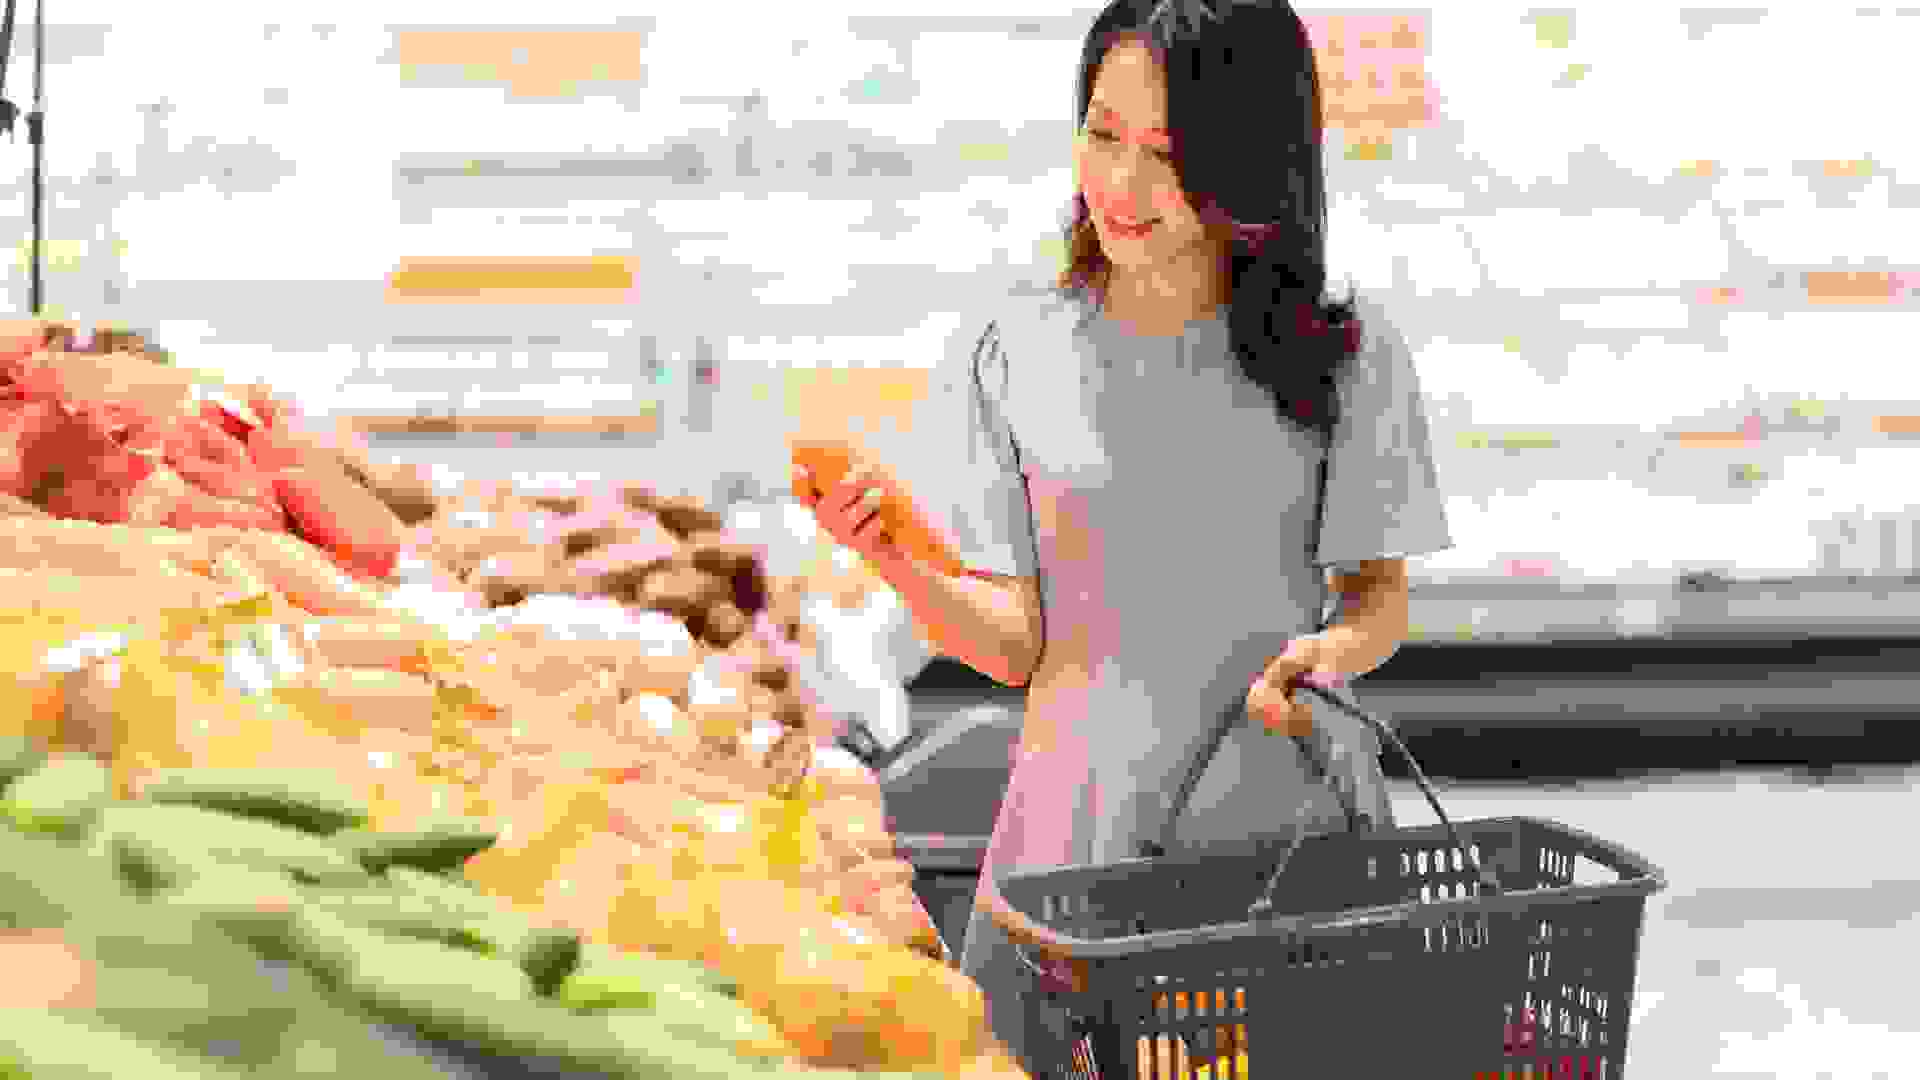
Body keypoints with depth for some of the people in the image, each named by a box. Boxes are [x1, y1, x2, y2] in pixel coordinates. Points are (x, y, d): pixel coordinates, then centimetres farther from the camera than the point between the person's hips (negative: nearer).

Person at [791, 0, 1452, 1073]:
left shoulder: (1345, 350, -1)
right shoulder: (1010, 358, -1)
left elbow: (1383, 595, 4)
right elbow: (1012, 641, -3)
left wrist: (1326, 651, -18)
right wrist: (897, 561, -22)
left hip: (1295, 821, 0)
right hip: (1081, 826, 0)